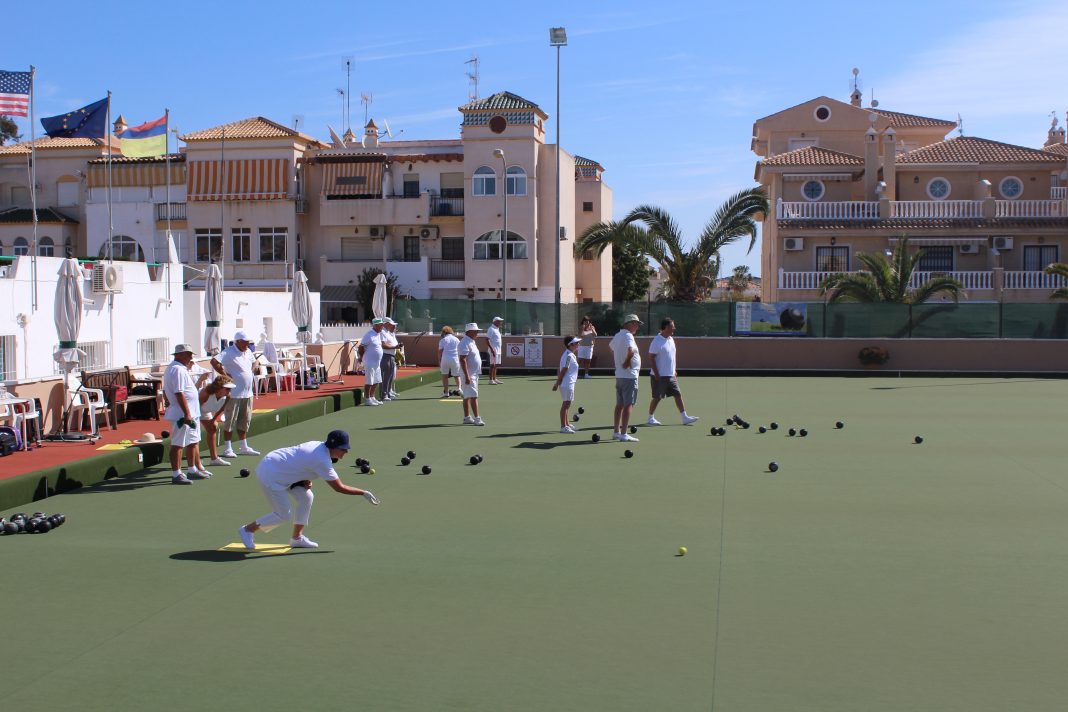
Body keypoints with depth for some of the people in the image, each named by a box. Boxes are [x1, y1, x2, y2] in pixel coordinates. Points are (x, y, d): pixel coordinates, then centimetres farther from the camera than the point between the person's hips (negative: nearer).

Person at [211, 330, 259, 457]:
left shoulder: (248, 352, 11)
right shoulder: (229, 352, -14)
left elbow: (253, 362, 32)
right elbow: (214, 361, -28)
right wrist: (225, 375, -24)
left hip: (247, 393, 8)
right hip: (234, 393, -8)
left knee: (244, 421, 15)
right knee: (230, 421, -1)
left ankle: (244, 447, 24)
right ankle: (228, 449, 5)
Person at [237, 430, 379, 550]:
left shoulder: (319, 445, -1)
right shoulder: (322, 461, -25)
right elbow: (339, 488, -19)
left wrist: (306, 480, -1)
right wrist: (364, 493, -12)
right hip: (270, 475, -9)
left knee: (306, 497, 5)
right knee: (284, 516, -4)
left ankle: (297, 538, 14)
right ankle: (248, 529, 12)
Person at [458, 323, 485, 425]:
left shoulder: (472, 342, 14)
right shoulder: (465, 343, -18)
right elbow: (462, 360, -24)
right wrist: (467, 376, -27)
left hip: (474, 374, 10)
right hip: (469, 374, -10)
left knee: (467, 396, 12)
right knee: (473, 396, -12)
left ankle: (467, 418, 16)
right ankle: (476, 418, -13)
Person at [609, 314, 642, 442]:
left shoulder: (617, 336, 12)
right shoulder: (628, 336, -16)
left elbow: (611, 347, 32)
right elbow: (631, 351, -35)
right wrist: (627, 362, -17)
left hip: (619, 375, 9)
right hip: (629, 375, -9)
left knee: (620, 404, 15)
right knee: (628, 405, -6)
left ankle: (616, 431, 22)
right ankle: (623, 434, -8)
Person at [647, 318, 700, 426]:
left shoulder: (671, 339, 11)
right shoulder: (657, 341, -15)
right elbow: (651, 358, -16)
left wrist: (674, 371, 19)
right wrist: (656, 374, -19)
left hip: (670, 375, 8)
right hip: (660, 376, -8)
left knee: (678, 395, 4)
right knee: (657, 398, 0)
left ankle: (685, 417, 6)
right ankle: (650, 418, 13)